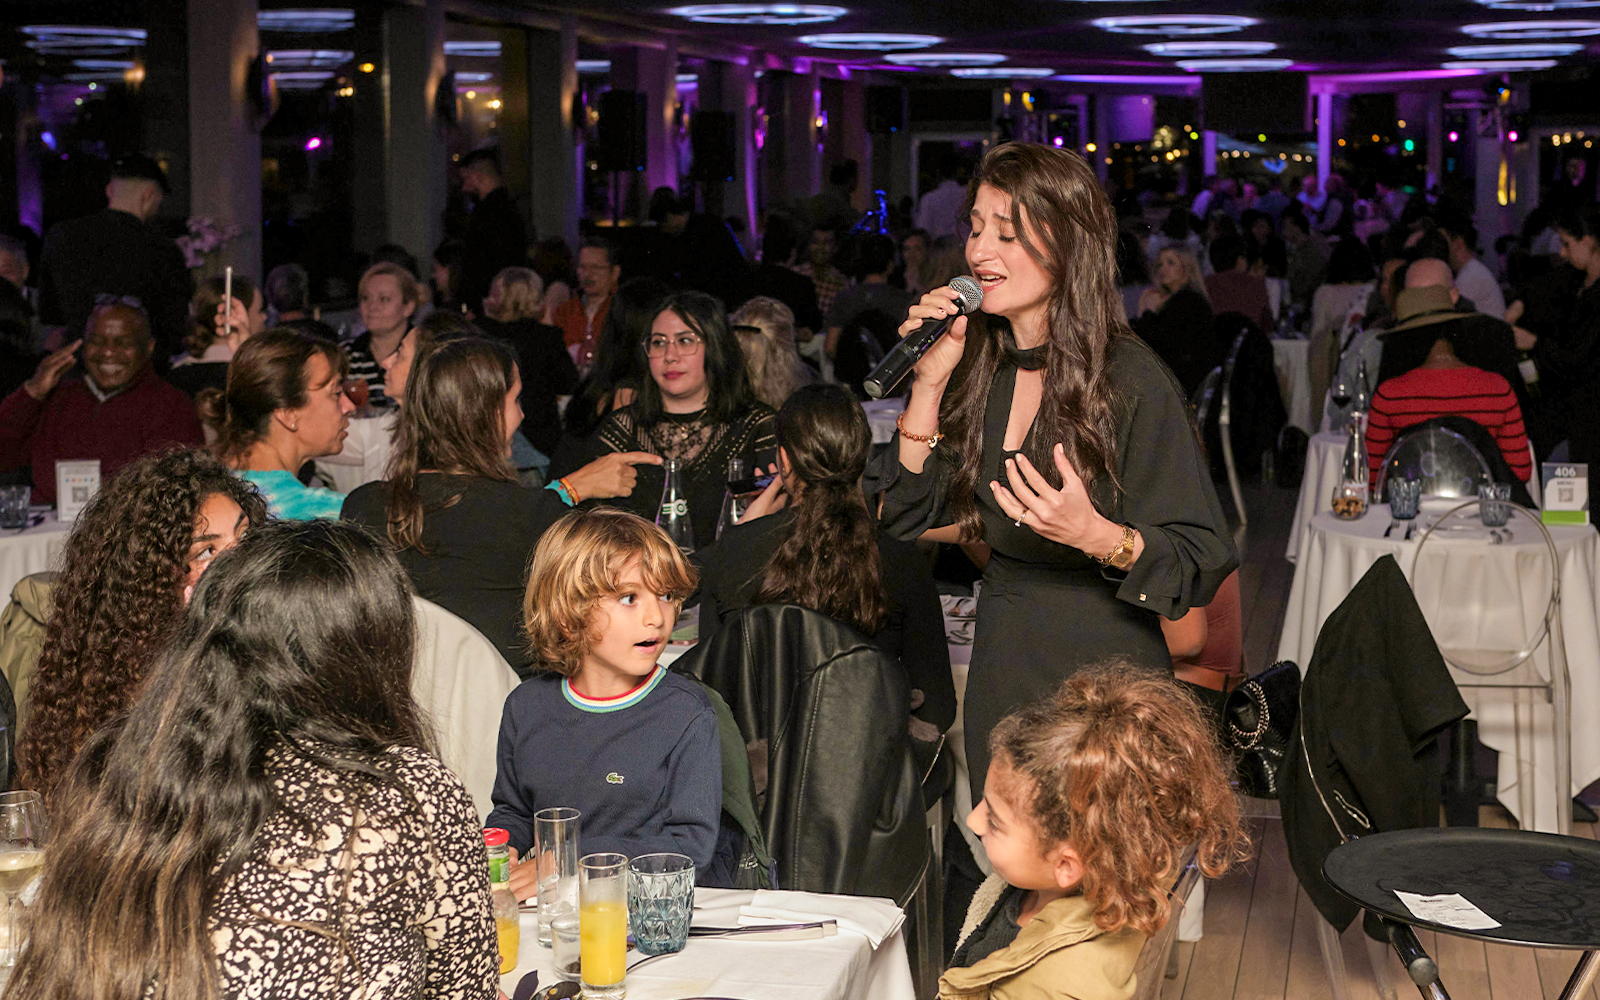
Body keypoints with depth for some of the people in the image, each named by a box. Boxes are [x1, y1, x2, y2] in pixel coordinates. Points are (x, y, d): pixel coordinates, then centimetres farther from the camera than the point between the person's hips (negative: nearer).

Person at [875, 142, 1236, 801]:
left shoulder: (1133, 382, -15)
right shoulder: (977, 368, 3)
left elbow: (1203, 565, -15)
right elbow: (905, 519, 1)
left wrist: (1097, 535, -33)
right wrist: (929, 381, -7)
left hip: (1104, 672, -6)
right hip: (1000, 668, 6)